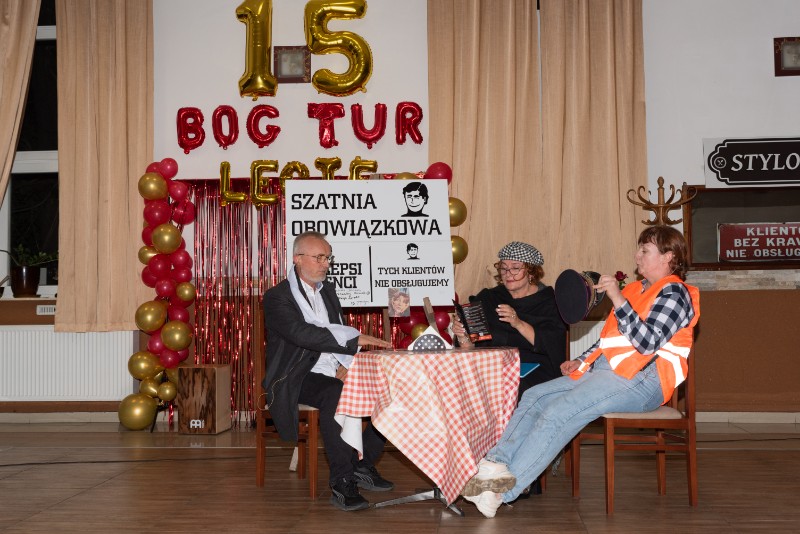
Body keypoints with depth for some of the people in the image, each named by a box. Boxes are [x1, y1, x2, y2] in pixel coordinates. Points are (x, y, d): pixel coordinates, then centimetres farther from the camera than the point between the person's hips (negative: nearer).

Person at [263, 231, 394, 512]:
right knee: (335, 394, -37)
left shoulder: (327, 291, 18)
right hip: (296, 380, -7)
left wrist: (345, 365, -6)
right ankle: (342, 483, -30)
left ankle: (363, 465, -1)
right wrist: (356, 339, -27)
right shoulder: (277, 297, -6)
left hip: (334, 375, 7)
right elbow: (303, 334, -23)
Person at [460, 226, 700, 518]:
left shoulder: (674, 292, -3)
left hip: (641, 379, -10)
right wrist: (581, 361, 14)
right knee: (533, 396, -7)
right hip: (603, 370, 10)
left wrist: (617, 298, -22)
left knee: (557, 413, -25)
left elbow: (646, 342, -18)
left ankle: (503, 493, -25)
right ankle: (497, 465, -21)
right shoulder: (636, 289, 26)